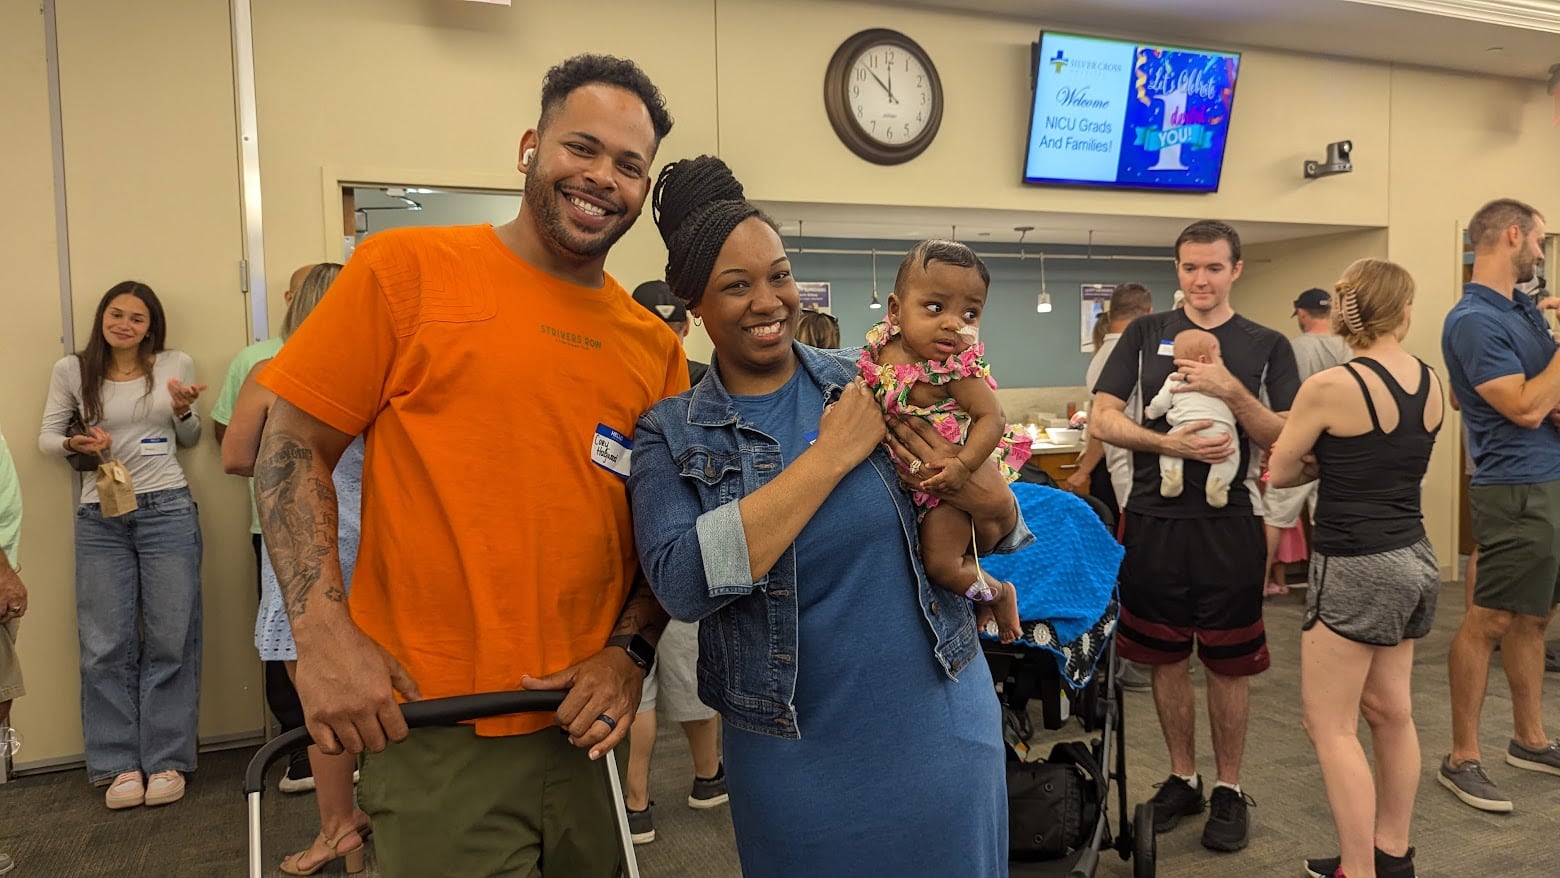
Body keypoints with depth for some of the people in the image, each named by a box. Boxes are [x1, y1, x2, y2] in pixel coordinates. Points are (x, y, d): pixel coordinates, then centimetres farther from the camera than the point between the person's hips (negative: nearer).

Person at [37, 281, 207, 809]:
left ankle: (166, 761, 13)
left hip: (168, 511, -1)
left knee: (170, 639, 2)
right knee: (106, 645, 5)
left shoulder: (176, 365, 3)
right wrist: (75, 444, -13)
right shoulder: (73, 370, 4)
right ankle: (120, 765, 16)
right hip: (100, 518, 1)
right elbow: (45, 437, 9)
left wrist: (182, 411, -8)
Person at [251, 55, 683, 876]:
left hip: (585, 731, 5)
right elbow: (293, 444, -4)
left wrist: (630, 651, -3)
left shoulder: (657, 348, 4)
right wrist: (323, 633, -13)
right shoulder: (407, 269, -5)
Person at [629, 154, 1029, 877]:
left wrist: (988, 499, -17)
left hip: (939, 726, 2)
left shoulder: (875, 382, -2)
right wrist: (831, 456, -22)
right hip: (795, 755, -2)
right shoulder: (670, 434, -6)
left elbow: (995, 530, 8)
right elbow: (682, 584, -24)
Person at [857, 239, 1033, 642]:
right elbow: (864, 391, 10)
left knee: (942, 565, -6)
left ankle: (999, 592, 22)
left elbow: (992, 418, -26)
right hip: (902, 474, 6)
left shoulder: (958, 370, -26)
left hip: (949, 479, -6)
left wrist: (962, 465, -35)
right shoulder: (880, 347, -11)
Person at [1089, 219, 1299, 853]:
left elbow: (1285, 438, -3)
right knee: (1167, 657, 12)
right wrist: (1170, 444, -17)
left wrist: (1231, 390, -18)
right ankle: (1182, 778, 29)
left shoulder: (1266, 346, 4)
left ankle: (1228, 789, 24)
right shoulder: (1145, 334, 6)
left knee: (1228, 663, 7)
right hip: (1153, 518, 1)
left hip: (1229, 522, -1)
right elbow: (1103, 418, -2)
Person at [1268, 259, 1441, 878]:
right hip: (1413, 560, 8)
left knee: (1329, 725, 2)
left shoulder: (1330, 386, -18)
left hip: (1356, 568, -8)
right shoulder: (1432, 384, 3)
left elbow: (1280, 473, -6)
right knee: (1390, 711, 19)